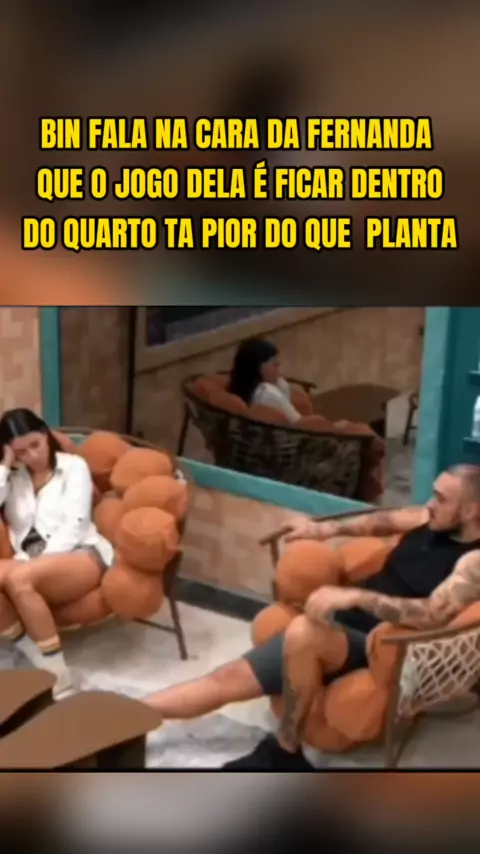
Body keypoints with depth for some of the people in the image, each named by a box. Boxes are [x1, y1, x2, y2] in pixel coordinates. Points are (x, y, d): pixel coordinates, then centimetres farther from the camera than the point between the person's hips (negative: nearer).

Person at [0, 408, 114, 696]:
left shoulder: (74, 466, 9)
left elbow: (74, 525, -4)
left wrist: (42, 560, -17)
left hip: (81, 556, -4)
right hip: (33, 566, 4)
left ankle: (56, 670, -26)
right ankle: (39, 663, -24)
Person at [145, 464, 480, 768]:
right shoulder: (433, 520, 9)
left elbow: (434, 614, -32)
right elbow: (386, 520, 29)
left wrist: (355, 596, -36)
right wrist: (329, 529, 17)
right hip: (339, 624, 8)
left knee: (304, 631, -38)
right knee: (229, 678, 0)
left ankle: (285, 751, -18)